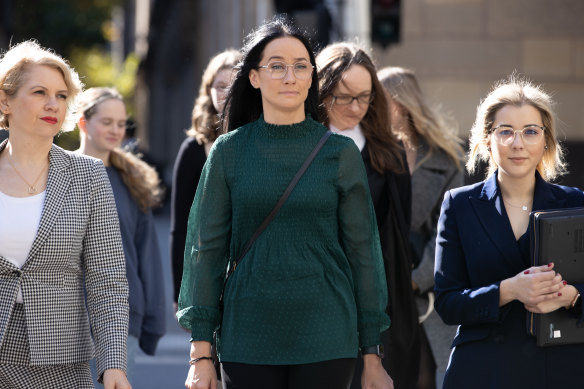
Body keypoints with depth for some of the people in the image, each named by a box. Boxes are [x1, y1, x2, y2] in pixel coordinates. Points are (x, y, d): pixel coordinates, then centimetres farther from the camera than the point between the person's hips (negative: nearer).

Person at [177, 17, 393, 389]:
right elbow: (207, 250, 4)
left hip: (325, 340, 0)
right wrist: (201, 352, -1)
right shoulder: (229, 151, 3)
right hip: (248, 340, 0)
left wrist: (373, 356, 1)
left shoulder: (339, 152, 3)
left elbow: (362, 252, 4)